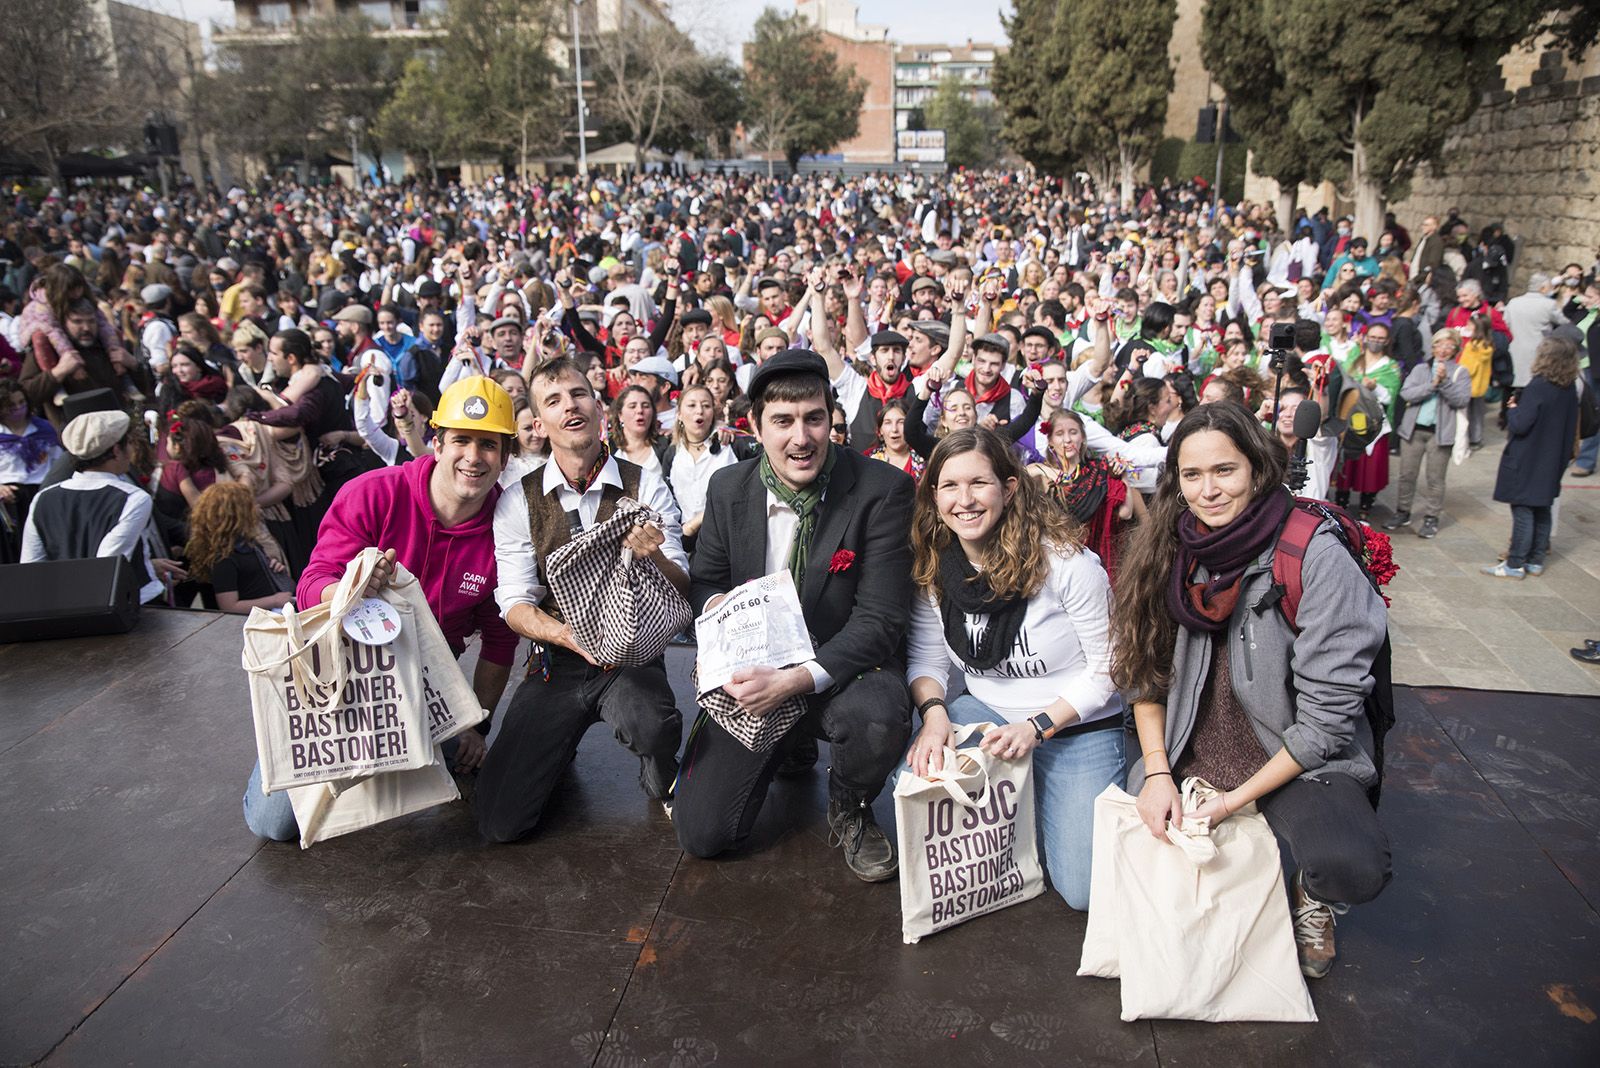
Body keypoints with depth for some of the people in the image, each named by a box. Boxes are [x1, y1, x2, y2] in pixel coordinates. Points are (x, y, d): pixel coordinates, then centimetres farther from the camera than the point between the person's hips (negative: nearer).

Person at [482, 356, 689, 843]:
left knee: (655, 730, -35)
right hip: (558, 663, 1)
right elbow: (514, 603, -4)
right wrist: (566, 634, -25)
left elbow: (681, 589, -5)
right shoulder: (518, 502, -1)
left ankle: (661, 779, 4)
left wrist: (654, 556, -28)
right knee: (500, 820, -9)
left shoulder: (645, 485, -3)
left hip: (632, 659, -1)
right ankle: (561, 747, 24)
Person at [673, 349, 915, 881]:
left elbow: (881, 619, -18)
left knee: (879, 717, -39)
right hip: (753, 674, 3)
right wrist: (717, 603, -16)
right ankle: (790, 750, 27)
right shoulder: (728, 487, -2)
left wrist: (793, 681, -30)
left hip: (841, 667, -3)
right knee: (700, 832, -6)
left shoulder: (883, 489, -16)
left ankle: (849, 810, 0)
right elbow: (703, 581, 10)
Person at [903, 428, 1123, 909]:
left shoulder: (1063, 559, -19)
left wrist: (1037, 726, -21)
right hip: (988, 715, 4)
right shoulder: (932, 569, -6)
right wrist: (934, 714, -20)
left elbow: (1107, 668, -13)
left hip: (1078, 728, -3)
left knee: (1084, 891, -13)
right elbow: (926, 658, 1)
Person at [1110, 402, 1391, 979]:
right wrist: (1157, 772, -9)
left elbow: (1326, 717, -17)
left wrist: (1237, 798, -16)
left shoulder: (1316, 557, -18)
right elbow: (1145, 676, 3)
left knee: (1353, 867, -30)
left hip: (1295, 762, -4)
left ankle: (1311, 895, 8)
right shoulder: (1170, 552, -4)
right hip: (1187, 759, 4)